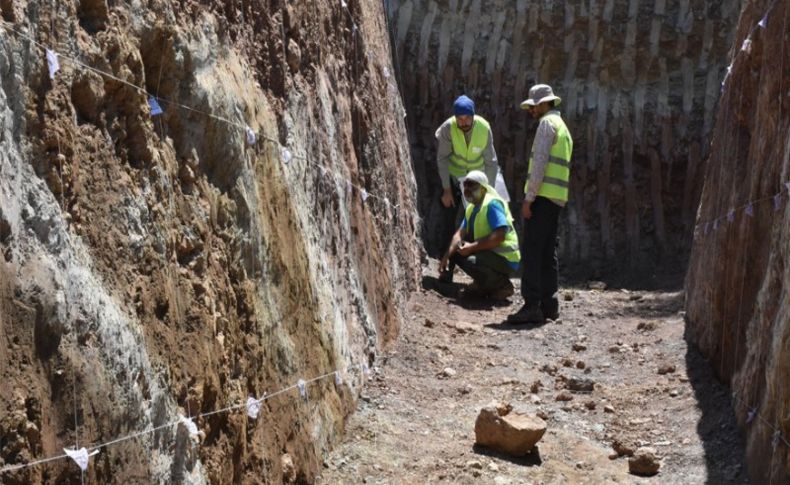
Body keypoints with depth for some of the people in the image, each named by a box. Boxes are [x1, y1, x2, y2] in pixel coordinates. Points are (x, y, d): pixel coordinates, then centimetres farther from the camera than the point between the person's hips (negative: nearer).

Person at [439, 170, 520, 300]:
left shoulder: (492, 203, -18)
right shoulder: (471, 207, 12)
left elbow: (499, 236, -29)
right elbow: (460, 233, 7)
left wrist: (472, 247, -26)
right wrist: (447, 256, -8)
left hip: (505, 260, -10)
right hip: (488, 254, 10)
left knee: (471, 262, -33)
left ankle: (502, 285, -9)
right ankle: (482, 286, 11)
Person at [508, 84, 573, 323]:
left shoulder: (547, 123, -6)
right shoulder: (563, 127, 24)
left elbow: (540, 162, -16)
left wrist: (529, 197, -17)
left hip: (542, 195, -10)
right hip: (556, 197, 10)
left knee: (532, 251, -10)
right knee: (548, 252, 11)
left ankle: (532, 306, -14)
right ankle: (549, 304, 12)